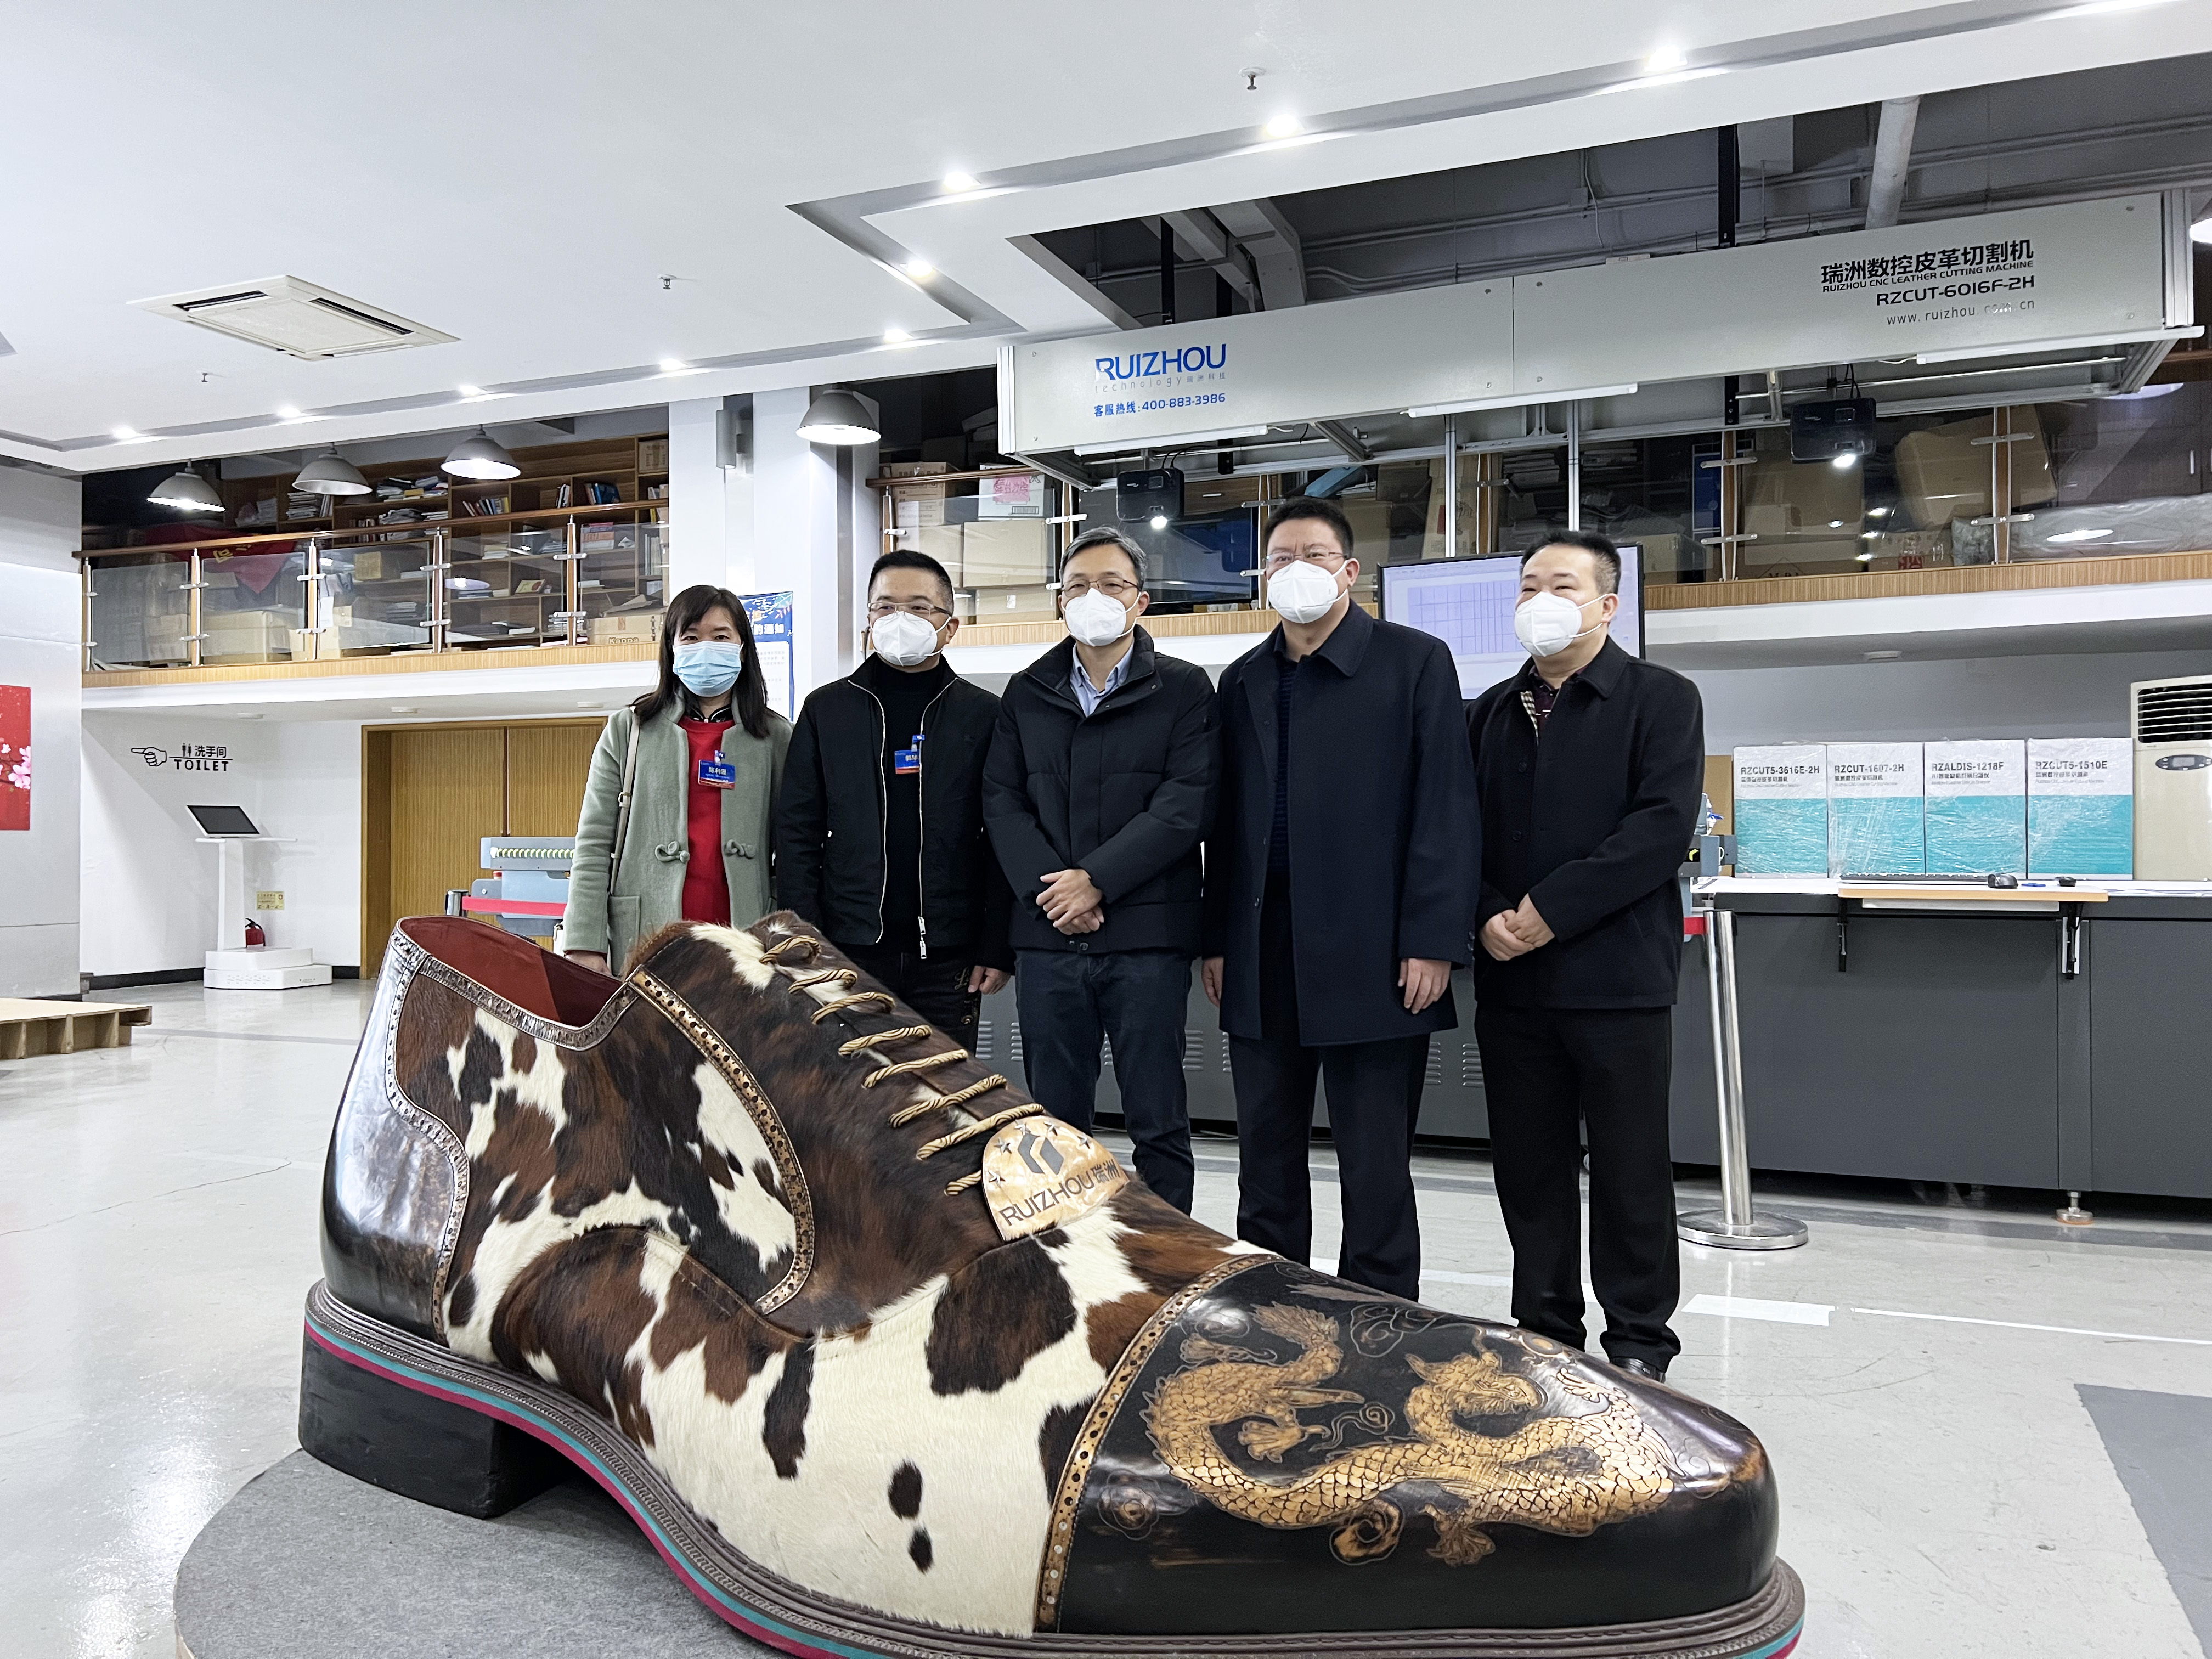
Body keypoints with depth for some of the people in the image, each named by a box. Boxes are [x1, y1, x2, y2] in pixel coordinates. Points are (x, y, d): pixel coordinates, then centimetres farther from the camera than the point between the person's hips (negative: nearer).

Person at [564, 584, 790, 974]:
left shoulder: (777, 738, 9)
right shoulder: (628, 730, 9)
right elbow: (594, 844, 5)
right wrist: (585, 944, -3)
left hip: (744, 943, 0)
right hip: (643, 942, 0)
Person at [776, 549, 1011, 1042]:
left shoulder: (983, 715, 5)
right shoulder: (825, 710, 7)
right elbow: (798, 834, 5)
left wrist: (997, 949, -4)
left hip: (948, 960, 0)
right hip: (849, 951, 1)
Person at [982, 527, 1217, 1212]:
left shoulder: (1184, 689, 3)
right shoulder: (1027, 693, 13)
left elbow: (1187, 803, -8)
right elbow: (1002, 801, 6)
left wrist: (1095, 879, -14)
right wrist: (1049, 888, -9)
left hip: (1147, 934, -3)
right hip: (1048, 934, 3)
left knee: (1158, 1122, 4)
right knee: (1054, 1121, 10)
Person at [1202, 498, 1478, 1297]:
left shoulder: (1415, 661, 0)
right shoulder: (1244, 681, 15)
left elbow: (1445, 809, -6)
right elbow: (1226, 819, 15)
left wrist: (1432, 941, -12)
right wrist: (1217, 941, 9)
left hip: (1373, 955, -5)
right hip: (1263, 961, 5)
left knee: (1376, 1165, 4)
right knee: (1266, 1162, 12)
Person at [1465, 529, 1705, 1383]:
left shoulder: (1661, 699, 0)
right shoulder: (1490, 713, 15)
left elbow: (1664, 826, -13)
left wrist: (1551, 911, -17)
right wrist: (1487, 916, -8)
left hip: (1617, 978, -4)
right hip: (1510, 979, 5)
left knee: (1630, 1168, 4)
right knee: (1528, 1168, 11)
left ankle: (1639, 1342, 20)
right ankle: (1544, 1333, 25)